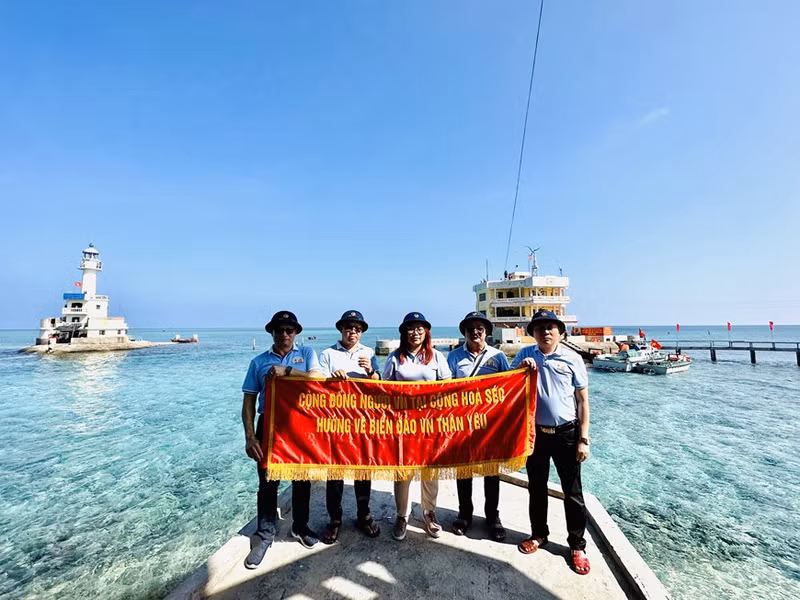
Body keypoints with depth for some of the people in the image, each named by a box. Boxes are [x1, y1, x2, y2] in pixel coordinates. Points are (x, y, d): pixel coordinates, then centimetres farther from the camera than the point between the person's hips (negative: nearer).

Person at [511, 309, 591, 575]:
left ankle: (577, 545, 28)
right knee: (536, 487, 16)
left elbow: (583, 400, -3)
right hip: (535, 432, 2)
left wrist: (583, 439, -5)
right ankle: (538, 534, 35)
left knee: (572, 491, 10)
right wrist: (520, 368, -16)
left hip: (566, 433, -2)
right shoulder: (526, 355, 0)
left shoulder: (572, 358, -6)